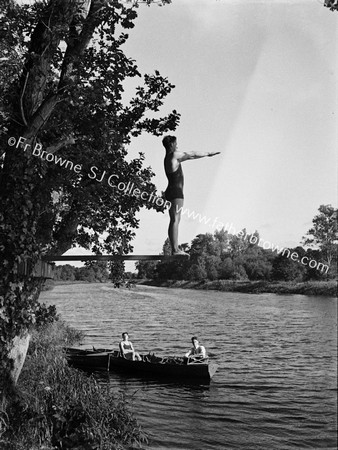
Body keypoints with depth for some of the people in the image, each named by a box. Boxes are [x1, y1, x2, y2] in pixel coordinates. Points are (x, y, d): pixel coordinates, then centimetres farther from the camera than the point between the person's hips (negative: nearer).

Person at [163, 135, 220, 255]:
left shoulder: (168, 158, 20)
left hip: (171, 191, 10)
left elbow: (190, 156, 26)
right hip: (176, 191, -10)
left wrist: (207, 154, 30)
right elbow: (193, 154, -1)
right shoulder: (174, 155, -8)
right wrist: (208, 153, 14)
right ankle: (175, 250, -16)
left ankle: (174, 249, 5)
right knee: (175, 220, -13)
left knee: (174, 221, 7)